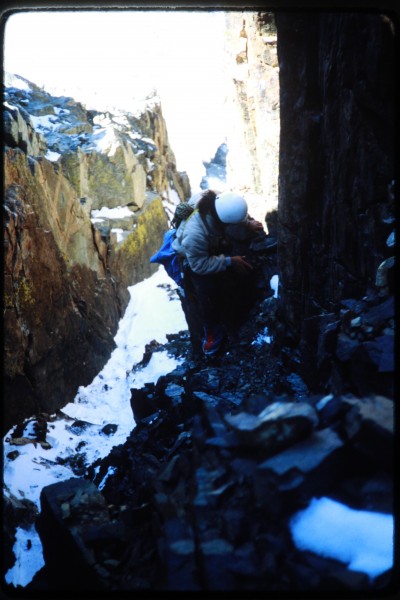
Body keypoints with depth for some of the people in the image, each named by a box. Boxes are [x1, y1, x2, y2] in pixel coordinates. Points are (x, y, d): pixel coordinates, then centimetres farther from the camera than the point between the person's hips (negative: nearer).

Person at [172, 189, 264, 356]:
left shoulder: (229, 209, -28)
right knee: (206, 288, -26)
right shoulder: (195, 233, -43)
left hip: (218, 248, 6)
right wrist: (228, 261, -35)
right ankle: (212, 331, -6)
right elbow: (199, 265, -33)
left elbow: (244, 219, -3)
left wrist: (250, 225, -21)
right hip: (193, 257, -6)